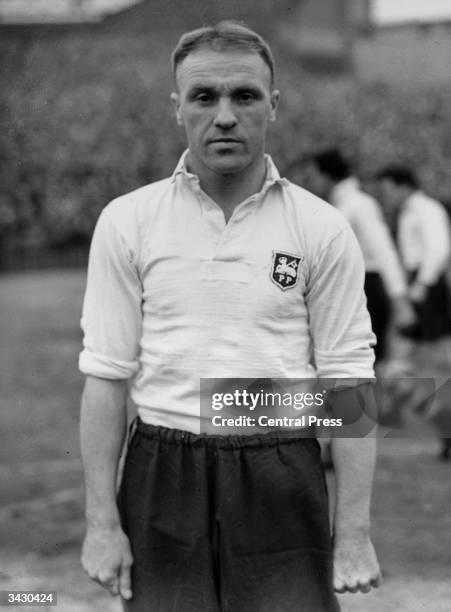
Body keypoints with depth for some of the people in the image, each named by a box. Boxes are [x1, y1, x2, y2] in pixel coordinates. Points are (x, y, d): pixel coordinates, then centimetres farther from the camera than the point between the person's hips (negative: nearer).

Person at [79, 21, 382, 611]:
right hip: (164, 479, 1)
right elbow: (106, 374, 3)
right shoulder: (127, 221, 2)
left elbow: (348, 383, 0)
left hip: (281, 484, 0)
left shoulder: (323, 230, 1)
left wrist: (354, 531, -4)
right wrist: (102, 521, -2)